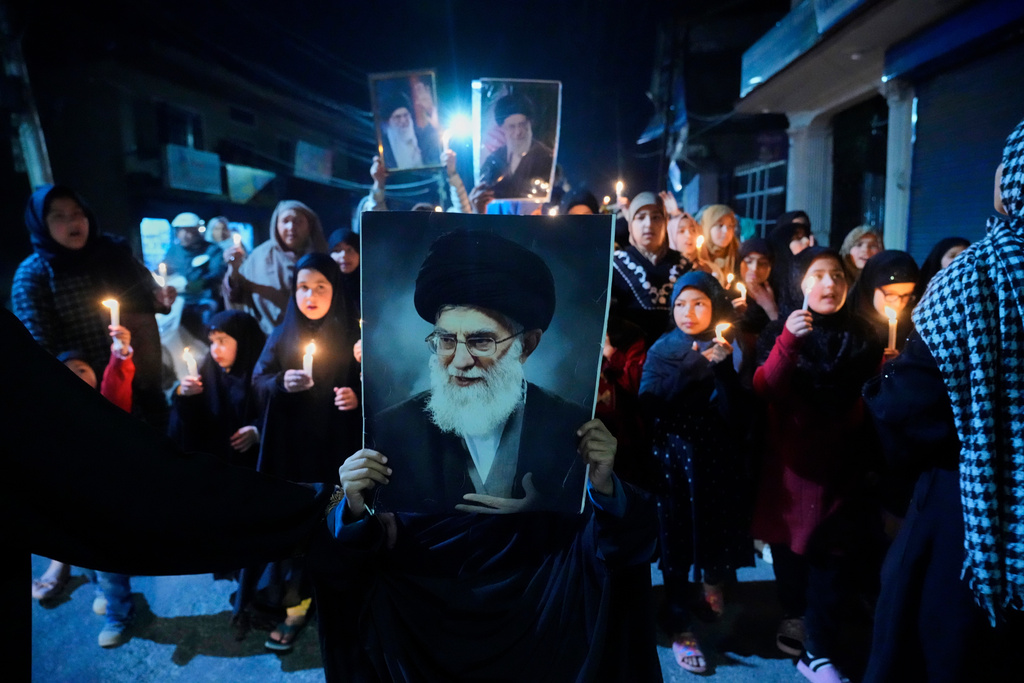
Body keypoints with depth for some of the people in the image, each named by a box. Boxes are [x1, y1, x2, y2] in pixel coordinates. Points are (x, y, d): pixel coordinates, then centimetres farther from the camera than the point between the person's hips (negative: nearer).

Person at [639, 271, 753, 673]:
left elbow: (732, 412, -11)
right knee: (676, 541, 3)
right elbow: (649, 406, -16)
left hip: (715, 458, 2)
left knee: (716, 528, 14)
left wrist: (723, 367, -24)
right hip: (673, 458, -1)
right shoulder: (662, 350, -3)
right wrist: (697, 364, -20)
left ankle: (713, 582, 48)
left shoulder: (726, 349, -1)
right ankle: (680, 630, 19)